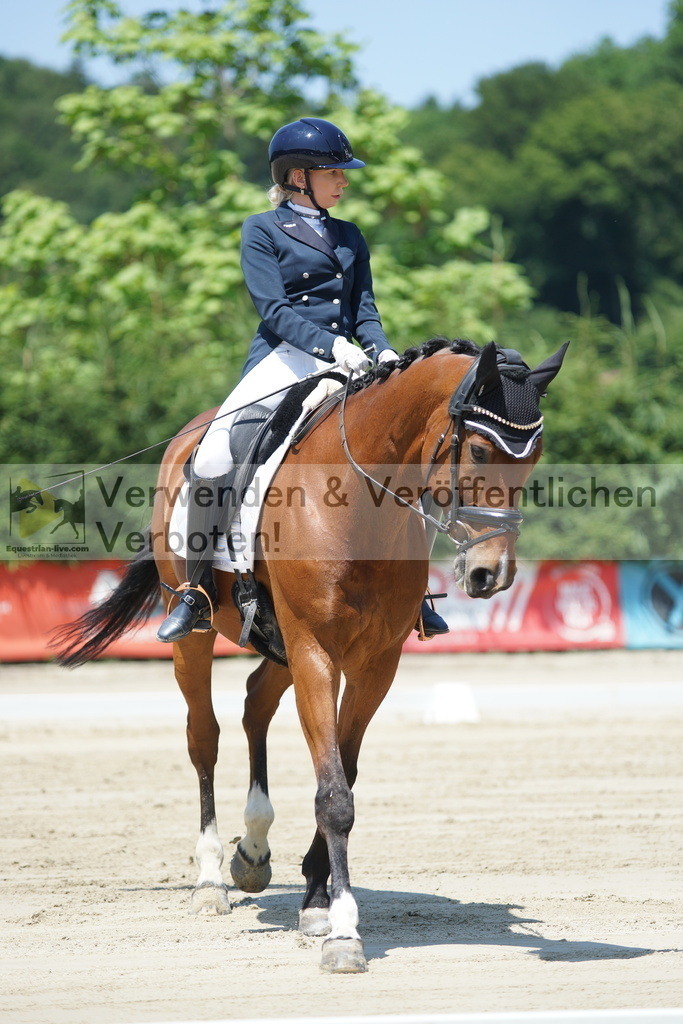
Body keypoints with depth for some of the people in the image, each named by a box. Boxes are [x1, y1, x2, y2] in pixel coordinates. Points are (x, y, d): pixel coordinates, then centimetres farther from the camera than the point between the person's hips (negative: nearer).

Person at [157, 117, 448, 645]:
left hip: (345, 361, 5)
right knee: (212, 457, -24)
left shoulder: (349, 237, 20)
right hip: (284, 359, -5)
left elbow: (364, 308, 13)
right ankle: (198, 589, -13)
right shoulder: (262, 230, 4)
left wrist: (382, 350, -9)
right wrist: (329, 344, -22)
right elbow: (273, 309, -7)